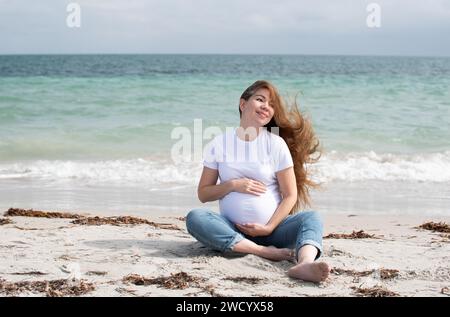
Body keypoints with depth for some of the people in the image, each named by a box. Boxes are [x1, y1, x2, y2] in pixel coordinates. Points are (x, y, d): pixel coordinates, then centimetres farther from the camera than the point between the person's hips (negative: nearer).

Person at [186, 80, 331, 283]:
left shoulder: (276, 144, 0)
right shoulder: (219, 144, 3)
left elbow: (290, 195, -1)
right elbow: (203, 194, 5)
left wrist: (269, 228, -14)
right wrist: (233, 185, -12)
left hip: (272, 227, 0)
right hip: (233, 230, 1)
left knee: (311, 218, -26)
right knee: (195, 218, -27)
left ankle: (305, 264, -58)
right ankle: (266, 252, -35)